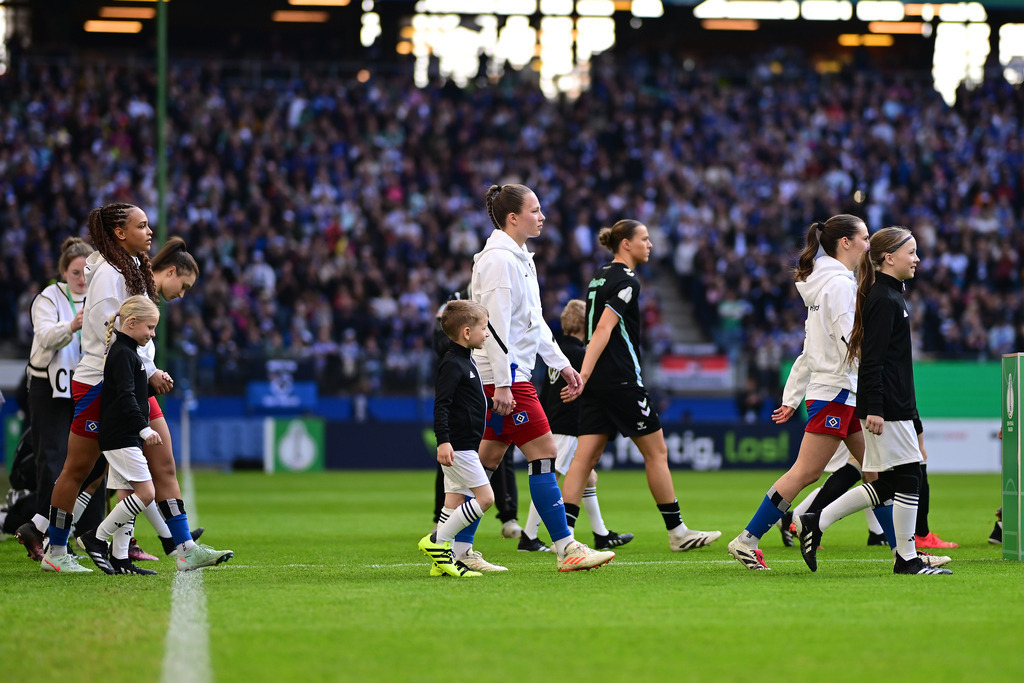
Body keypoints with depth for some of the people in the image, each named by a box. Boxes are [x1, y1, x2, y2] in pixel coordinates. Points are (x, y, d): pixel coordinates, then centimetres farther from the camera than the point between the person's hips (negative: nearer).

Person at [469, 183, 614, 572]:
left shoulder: (521, 259, 17)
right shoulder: (499, 259, -14)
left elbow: (534, 321, 23)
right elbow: (495, 325, -19)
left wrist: (562, 364, 20)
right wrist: (501, 385, -22)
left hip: (511, 377, 10)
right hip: (505, 378, -10)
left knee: (488, 459, 9)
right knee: (544, 452, -9)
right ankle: (566, 548, -8)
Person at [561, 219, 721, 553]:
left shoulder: (601, 276, 15)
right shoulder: (626, 281, -12)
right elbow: (603, 330, -20)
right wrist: (583, 377, -25)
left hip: (597, 382, 9)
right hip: (621, 380, -9)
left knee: (586, 457, 2)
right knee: (656, 451, 3)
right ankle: (677, 532, 10)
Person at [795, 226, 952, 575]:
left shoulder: (891, 297, 17)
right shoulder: (884, 300, -13)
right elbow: (872, 359, -19)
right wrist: (874, 409, -23)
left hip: (895, 406, 10)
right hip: (887, 409, -10)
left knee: (888, 485, 10)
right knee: (908, 476, -4)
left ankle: (816, 523, 13)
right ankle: (907, 558, 3)